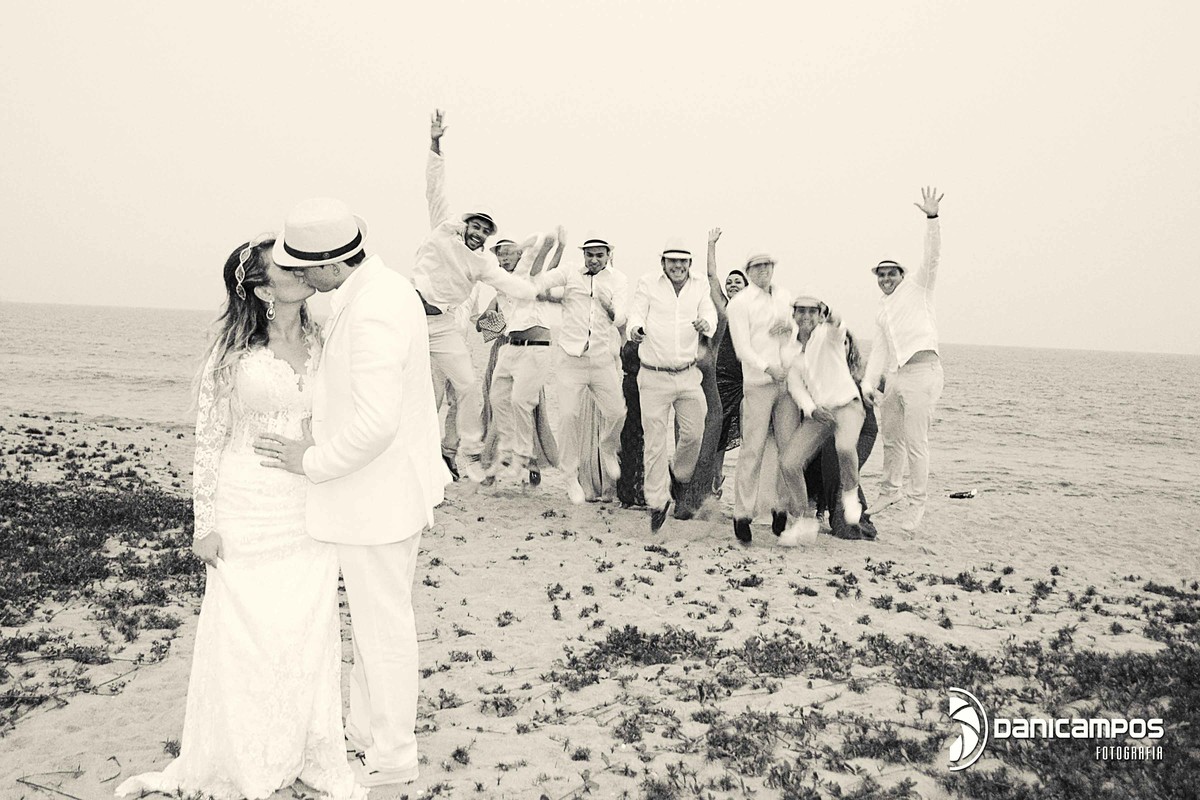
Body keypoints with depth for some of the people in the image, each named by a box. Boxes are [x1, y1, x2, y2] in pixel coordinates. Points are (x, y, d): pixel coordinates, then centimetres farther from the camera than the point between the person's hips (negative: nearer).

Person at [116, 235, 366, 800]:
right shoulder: (234, 350, -6)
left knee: (308, 634, 8)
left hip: (308, 516, 3)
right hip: (245, 514, -3)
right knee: (240, 636, 5)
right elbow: (209, 439, -3)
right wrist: (205, 522, -5)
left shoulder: (322, 344, 4)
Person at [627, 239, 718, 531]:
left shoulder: (699, 287, 8)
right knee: (655, 440, -1)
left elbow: (710, 314, -1)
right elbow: (636, 314, -5)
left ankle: (679, 474, 33)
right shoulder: (648, 285, 1)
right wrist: (635, 329, -29)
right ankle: (657, 500, 11)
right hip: (654, 376, -2)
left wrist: (705, 324, -26)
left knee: (694, 433, 1)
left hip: (688, 375, 3)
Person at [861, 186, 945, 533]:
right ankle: (891, 489, 35)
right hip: (895, 377, 7)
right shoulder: (882, 313, 23)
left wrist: (932, 218, -21)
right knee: (890, 437, 17)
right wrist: (868, 383, 7)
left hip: (922, 371, -7)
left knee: (915, 442, -8)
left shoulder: (917, 287, 7)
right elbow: (879, 350, 19)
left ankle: (917, 504, 2)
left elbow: (932, 257, -8)